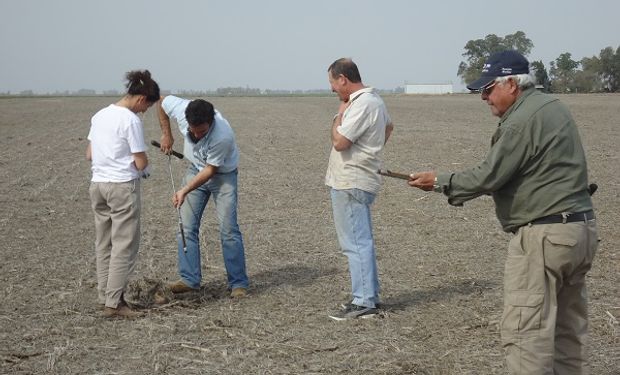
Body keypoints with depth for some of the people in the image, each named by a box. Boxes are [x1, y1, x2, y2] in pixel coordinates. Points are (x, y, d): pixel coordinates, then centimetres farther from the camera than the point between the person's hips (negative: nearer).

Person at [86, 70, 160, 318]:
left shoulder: (100, 116, 8)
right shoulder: (131, 121, -13)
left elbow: (89, 155, 13)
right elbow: (141, 163, -12)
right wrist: (144, 167, 9)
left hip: (97, 185, 8)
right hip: (123, 186, -7)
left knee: (104, 245, 12)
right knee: (124, 246, -1)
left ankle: (105, 298, 17)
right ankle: (114, 303, 0)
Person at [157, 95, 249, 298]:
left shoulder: (223, 136, -37)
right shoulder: (180, 108, -25)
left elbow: (211, 170, -25)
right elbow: (161, 101, -2)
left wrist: (184, 191, -28)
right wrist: (166, 134, -2)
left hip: (222, 174, -5)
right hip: (195, 170, 5)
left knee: (228, 229, -9)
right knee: (186, 226, 0)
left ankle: (238, 283, -3)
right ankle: (189, 279, 5)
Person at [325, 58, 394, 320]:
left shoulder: (361, 105, -19)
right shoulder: (374, 100, 14)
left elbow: (339, 141, -22)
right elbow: (388, 126, 33)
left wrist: (340, 114, -8)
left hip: (350, 184, -11)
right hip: (356, 181, 11)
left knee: (356, 243, -8)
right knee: (361, 241, 16)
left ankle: (363, 302, -5)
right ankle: (369, 295, 23)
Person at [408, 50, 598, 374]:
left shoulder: (522, 122, -15)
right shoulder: (552, 107, 16)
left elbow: (488, 177, -15)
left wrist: (440, 182, -2)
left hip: (544, 236, -10)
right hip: (582, 229, 10)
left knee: (524, 332, -7)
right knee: (568, 328, 15)